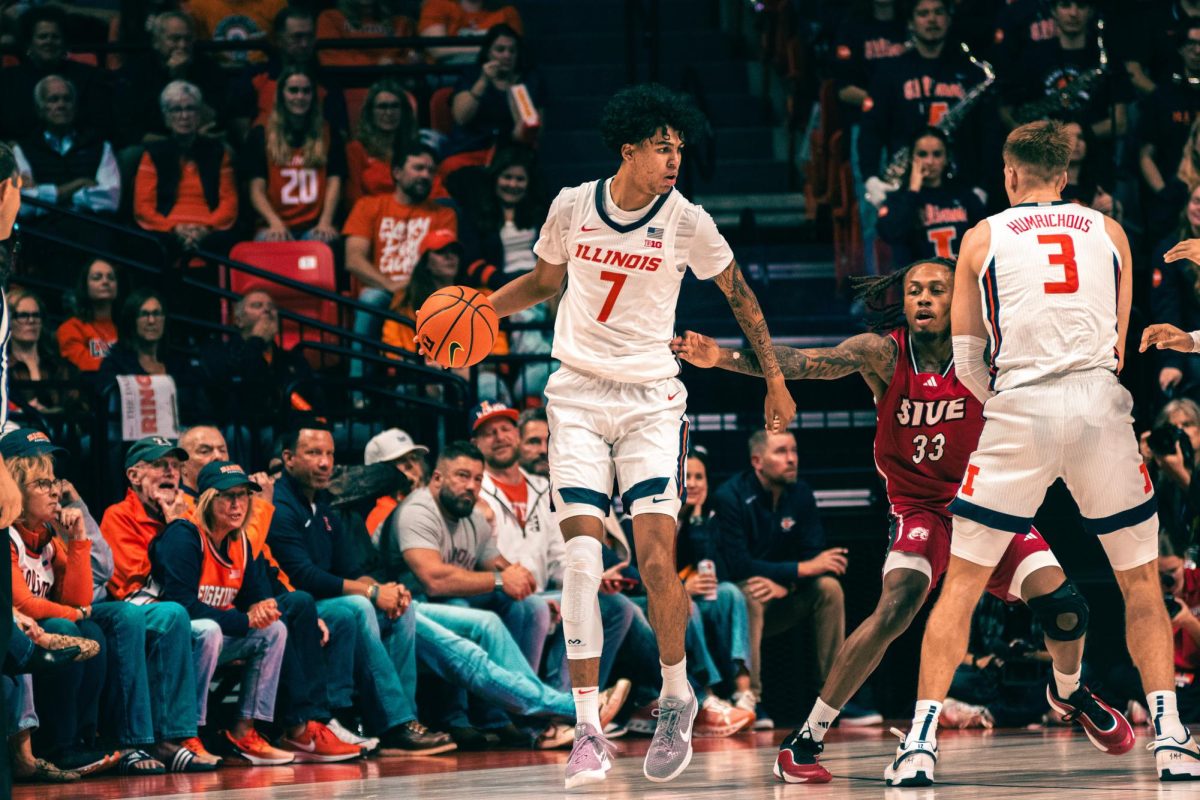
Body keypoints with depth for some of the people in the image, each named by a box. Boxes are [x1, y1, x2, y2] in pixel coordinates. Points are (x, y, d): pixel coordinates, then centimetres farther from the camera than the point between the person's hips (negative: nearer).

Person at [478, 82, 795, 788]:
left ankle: (677, 697, 13)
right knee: (582, 557, -11)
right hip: (579, 394, 1)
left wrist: (776, 380, 8)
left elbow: (740, 294, 8)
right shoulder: (572, 208, -2)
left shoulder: (686, 222, -7)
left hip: (652, 400, -1)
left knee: (657, 560, -13)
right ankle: (589, 730, -7)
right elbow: (545, 281, 17)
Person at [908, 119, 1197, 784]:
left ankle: (921, 740, -1)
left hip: (1018, 409, -1)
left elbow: (967, 364, 14)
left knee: (961, 584, 6)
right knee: (1141, 579, 14)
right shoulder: (1109, 232, 17)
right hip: (1100, 405, 1)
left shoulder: (983, 237, 13)